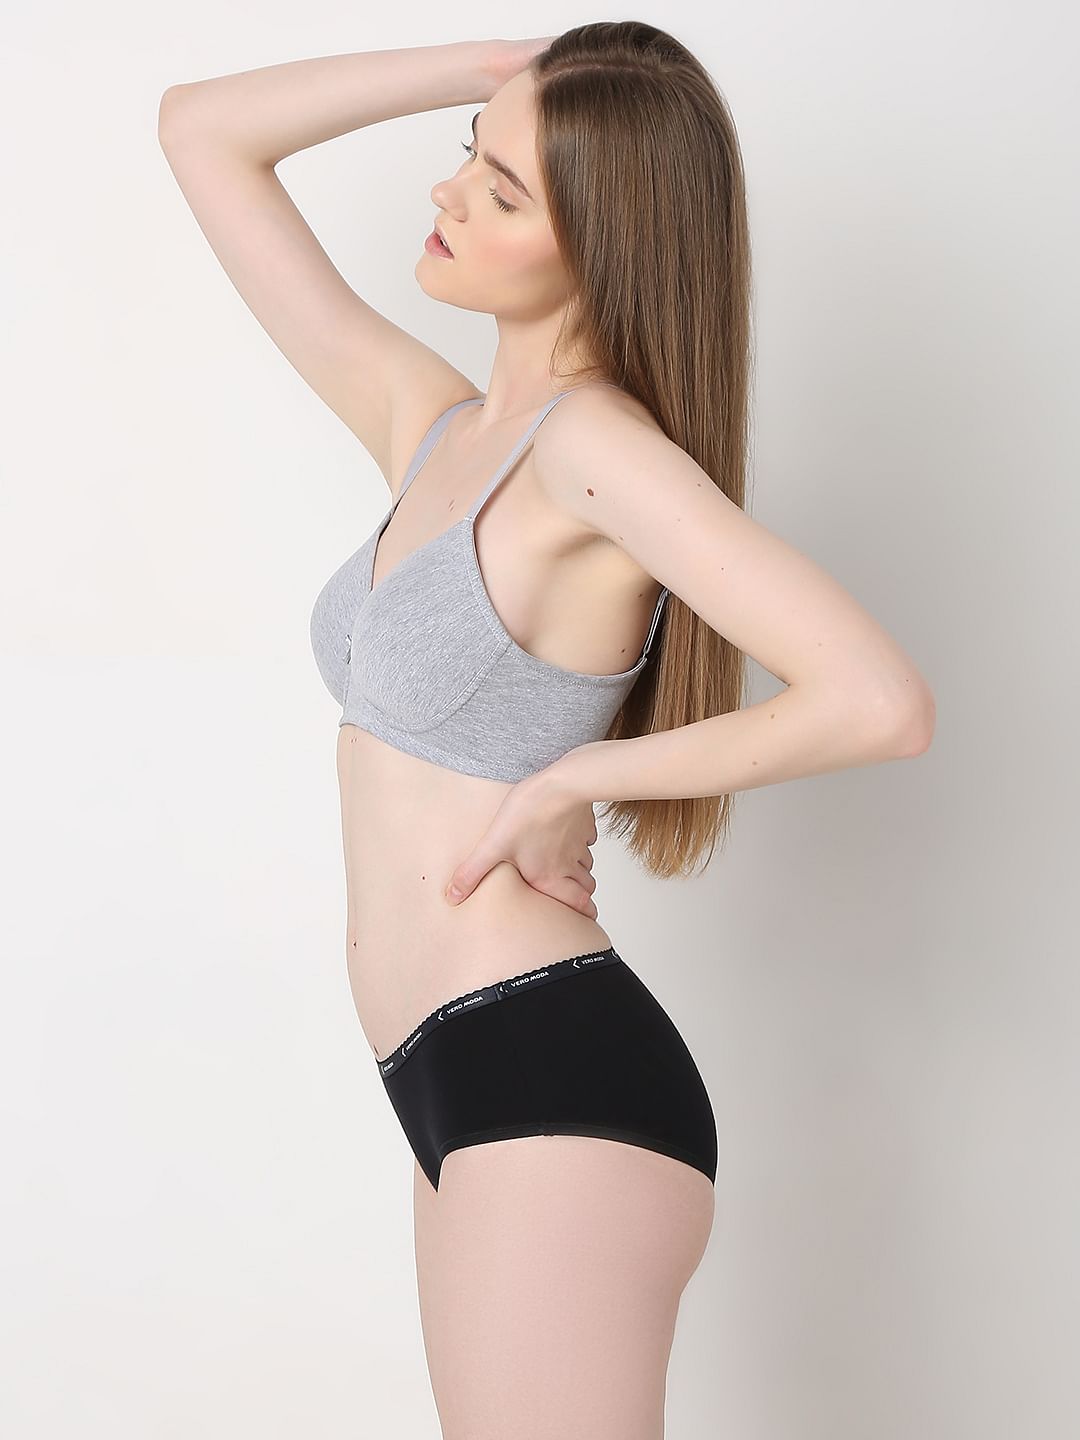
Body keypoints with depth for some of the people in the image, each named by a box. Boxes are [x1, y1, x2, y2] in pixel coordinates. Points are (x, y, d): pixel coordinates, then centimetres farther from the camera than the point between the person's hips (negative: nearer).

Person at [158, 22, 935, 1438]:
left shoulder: (596, 442, -13)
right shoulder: (426, 423, 10)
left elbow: (884, 703, -25)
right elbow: (203, 131, 16)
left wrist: (580, 777, -14)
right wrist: (497, 65, 7)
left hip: (555, 1091, -8)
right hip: (475, 1100, 8)